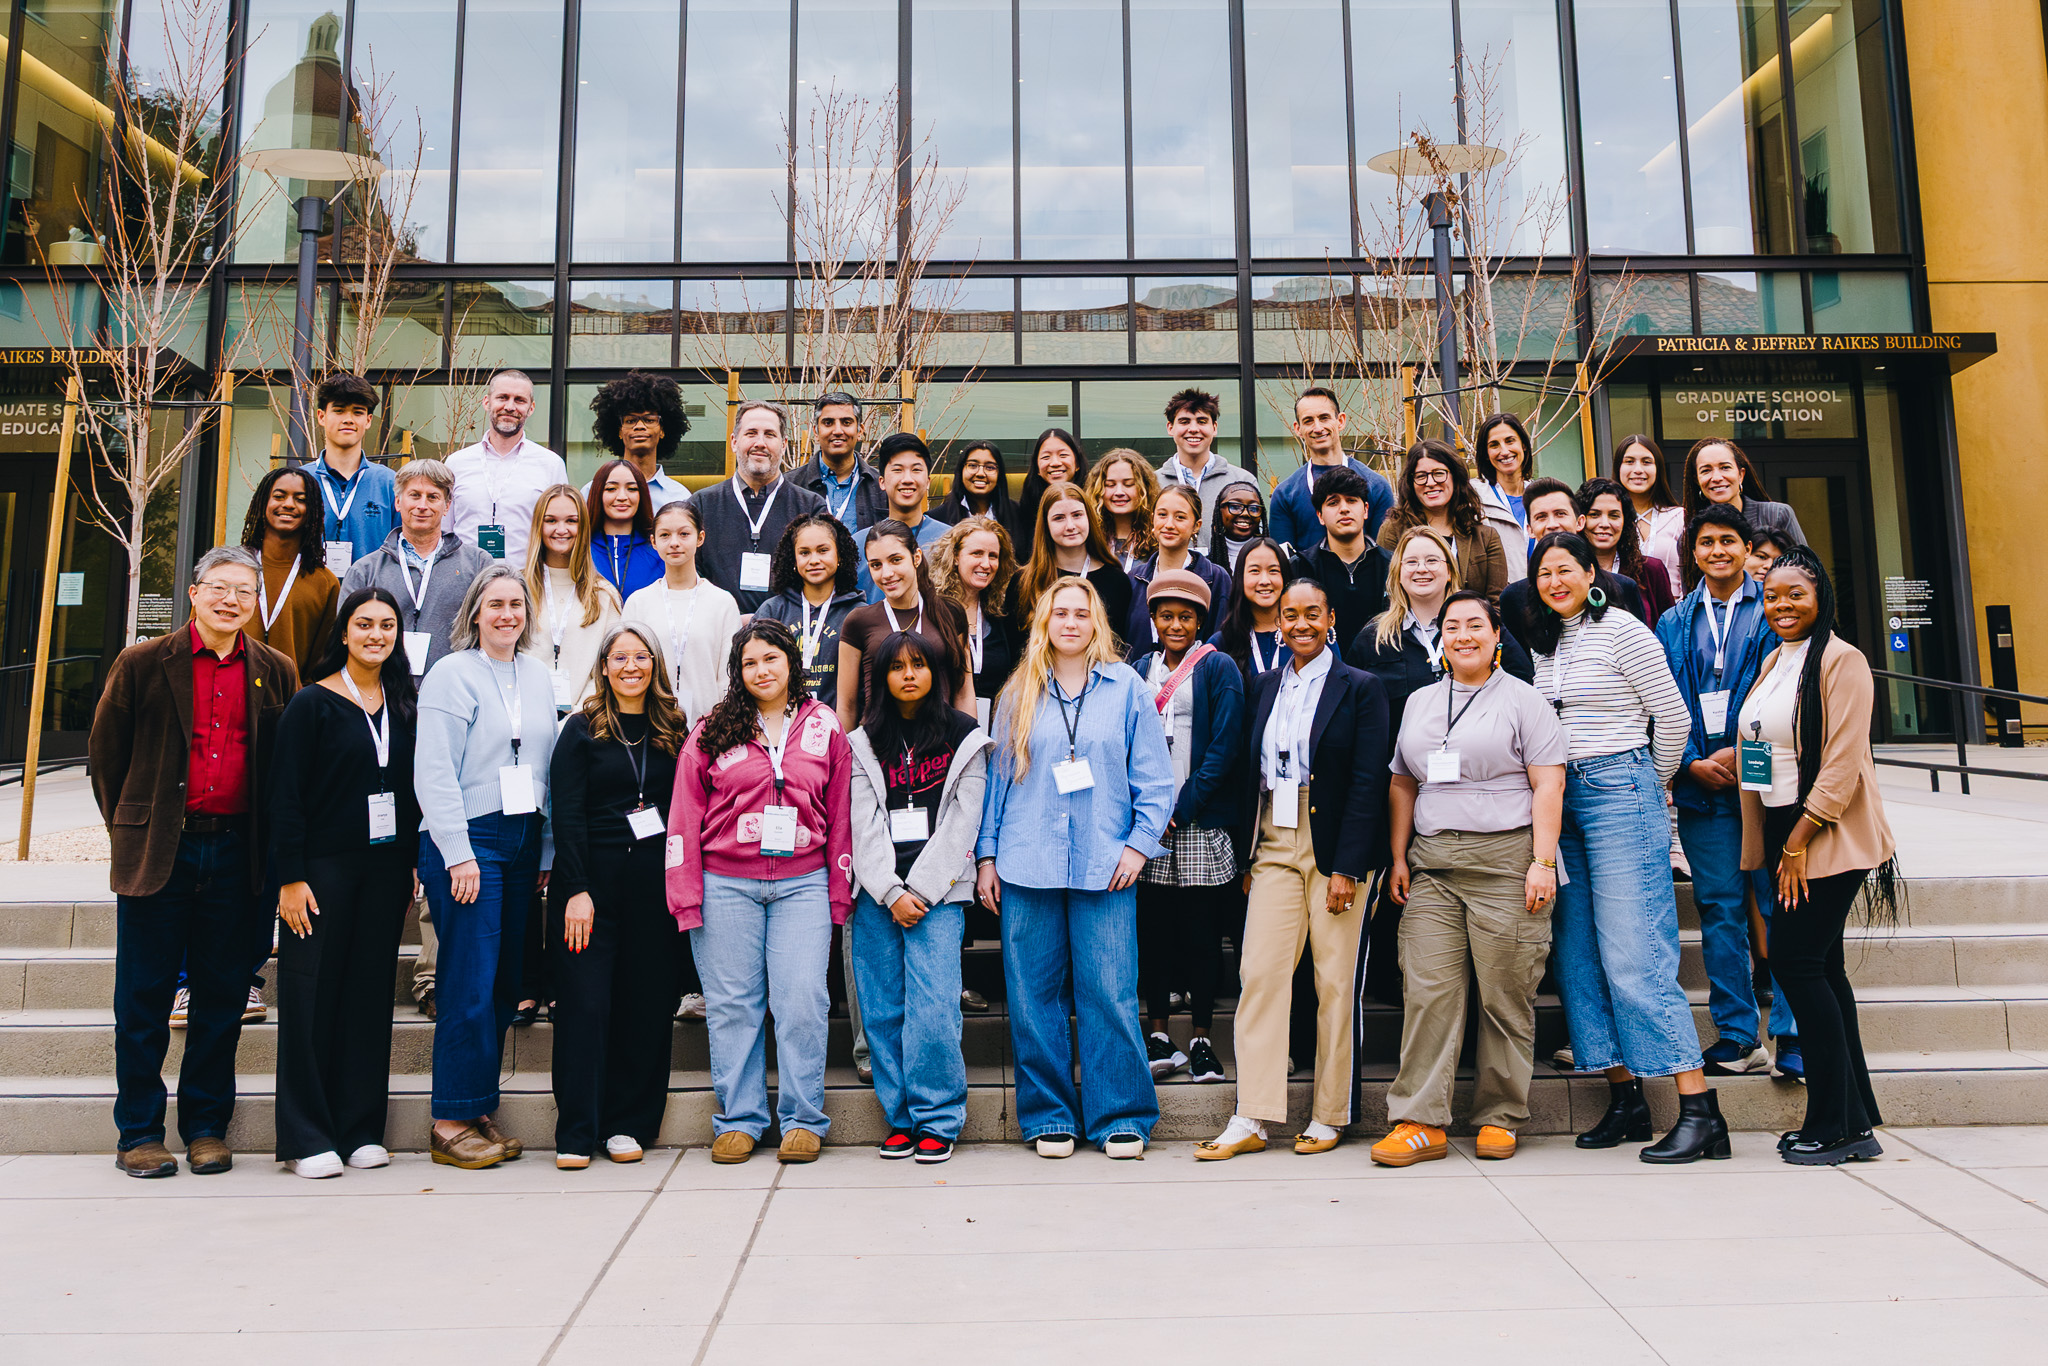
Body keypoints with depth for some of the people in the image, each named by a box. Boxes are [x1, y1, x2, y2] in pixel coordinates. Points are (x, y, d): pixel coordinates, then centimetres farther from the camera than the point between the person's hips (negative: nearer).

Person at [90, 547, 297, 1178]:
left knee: (222, 997, 8)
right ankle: (139, 1133, 19)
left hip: (236, 855, 1)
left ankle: (206, 1127, 20)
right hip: (158, 853, -1)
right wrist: (128, 828, 9)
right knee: (144, 999, 6)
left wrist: (269, 847, 6)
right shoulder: (143, 663, 1)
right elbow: (104, 752, 8)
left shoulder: (276, 672, 5)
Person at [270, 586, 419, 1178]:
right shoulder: (313, 703, -4)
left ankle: (361, 1128, 17)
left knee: (370, 992, 8)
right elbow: (286, 795, -7)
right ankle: (305, 1136, 10)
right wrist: (291, 877, -12)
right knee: (312, 993, 0)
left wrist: (410, 864, 9)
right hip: (324, 866, -4)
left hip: (386, 866, 4)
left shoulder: (403, 705, 11)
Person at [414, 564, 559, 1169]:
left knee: (506, 982, 8)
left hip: (523, 839, 6)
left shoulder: (536, 675, 14)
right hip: (466, 839, -6)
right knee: (470, 985, -5)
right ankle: (451, 1123, 6)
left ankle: (481, 1109, 18)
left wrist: (548, 850, 12)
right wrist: (459, 853, -14)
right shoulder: (451, 673, -4)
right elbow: (434, 772, -10)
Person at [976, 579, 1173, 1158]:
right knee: (1035, 996, 5)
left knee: (1110, 994, -2)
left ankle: (1121, 1117, 12)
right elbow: (997, 775, 13)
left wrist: (1139, 843, -3)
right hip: (1027, 869, 2)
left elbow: (1154, 777, 6)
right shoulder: (1018, 693, 11)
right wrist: (986, 854, 8)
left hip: (1104, 869, -1)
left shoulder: (1126, 686, 6)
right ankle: (1049, 1117, 18)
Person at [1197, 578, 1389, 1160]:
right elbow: (1250, 768, 12)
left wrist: (1347, 867, -13)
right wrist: (1248, 853, 6)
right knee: (1260, 972, -3)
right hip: (1274, 845, 4)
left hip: (1337, 849, -3)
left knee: (1336, 981, 3)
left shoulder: (1361, 688, -1)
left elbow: (1368, 782, -7)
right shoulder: (1264, 686, 12)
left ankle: (1329, 1117, 17)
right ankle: (1251, 1120, 2)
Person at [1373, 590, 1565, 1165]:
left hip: (1505, 863, -4)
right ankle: (1421, 1123, 0)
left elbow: (1548, 785, -3)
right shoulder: (1419, 703, 18)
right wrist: (1398, 858, 11)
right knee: (1427, 992, -2)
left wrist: (1542, 863, -11)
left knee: (1505, 997, 1)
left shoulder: (1523, 700, 3)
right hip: (1432, 866, 4)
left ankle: (1499, 1119, 14)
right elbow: (1402, 785, 19)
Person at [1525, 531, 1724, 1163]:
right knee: (1578, 956, 5)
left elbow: (1672, 716, -3)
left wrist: (1652, 785, 8)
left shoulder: (1621, 630, -4)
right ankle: (1626, 1099, 14)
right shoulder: (1543, 643, 15)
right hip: (1562, 799, 7)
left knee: (1634, 955, -12)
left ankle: (1700, 1109, -6)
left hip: (1619, 792, -7)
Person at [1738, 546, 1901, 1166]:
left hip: (1829, 839, -8)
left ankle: (1832, 1126, 3)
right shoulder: (1773, 662, 15)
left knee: (1795, 962, -9)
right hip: (1786, 837, 8)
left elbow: (1842, 764, -16)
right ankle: (1856, 1120, 18)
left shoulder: (1842, 661, -10)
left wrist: (1798, 842, -15)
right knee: (1821, 968, 9)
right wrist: (1778, 845, 12)